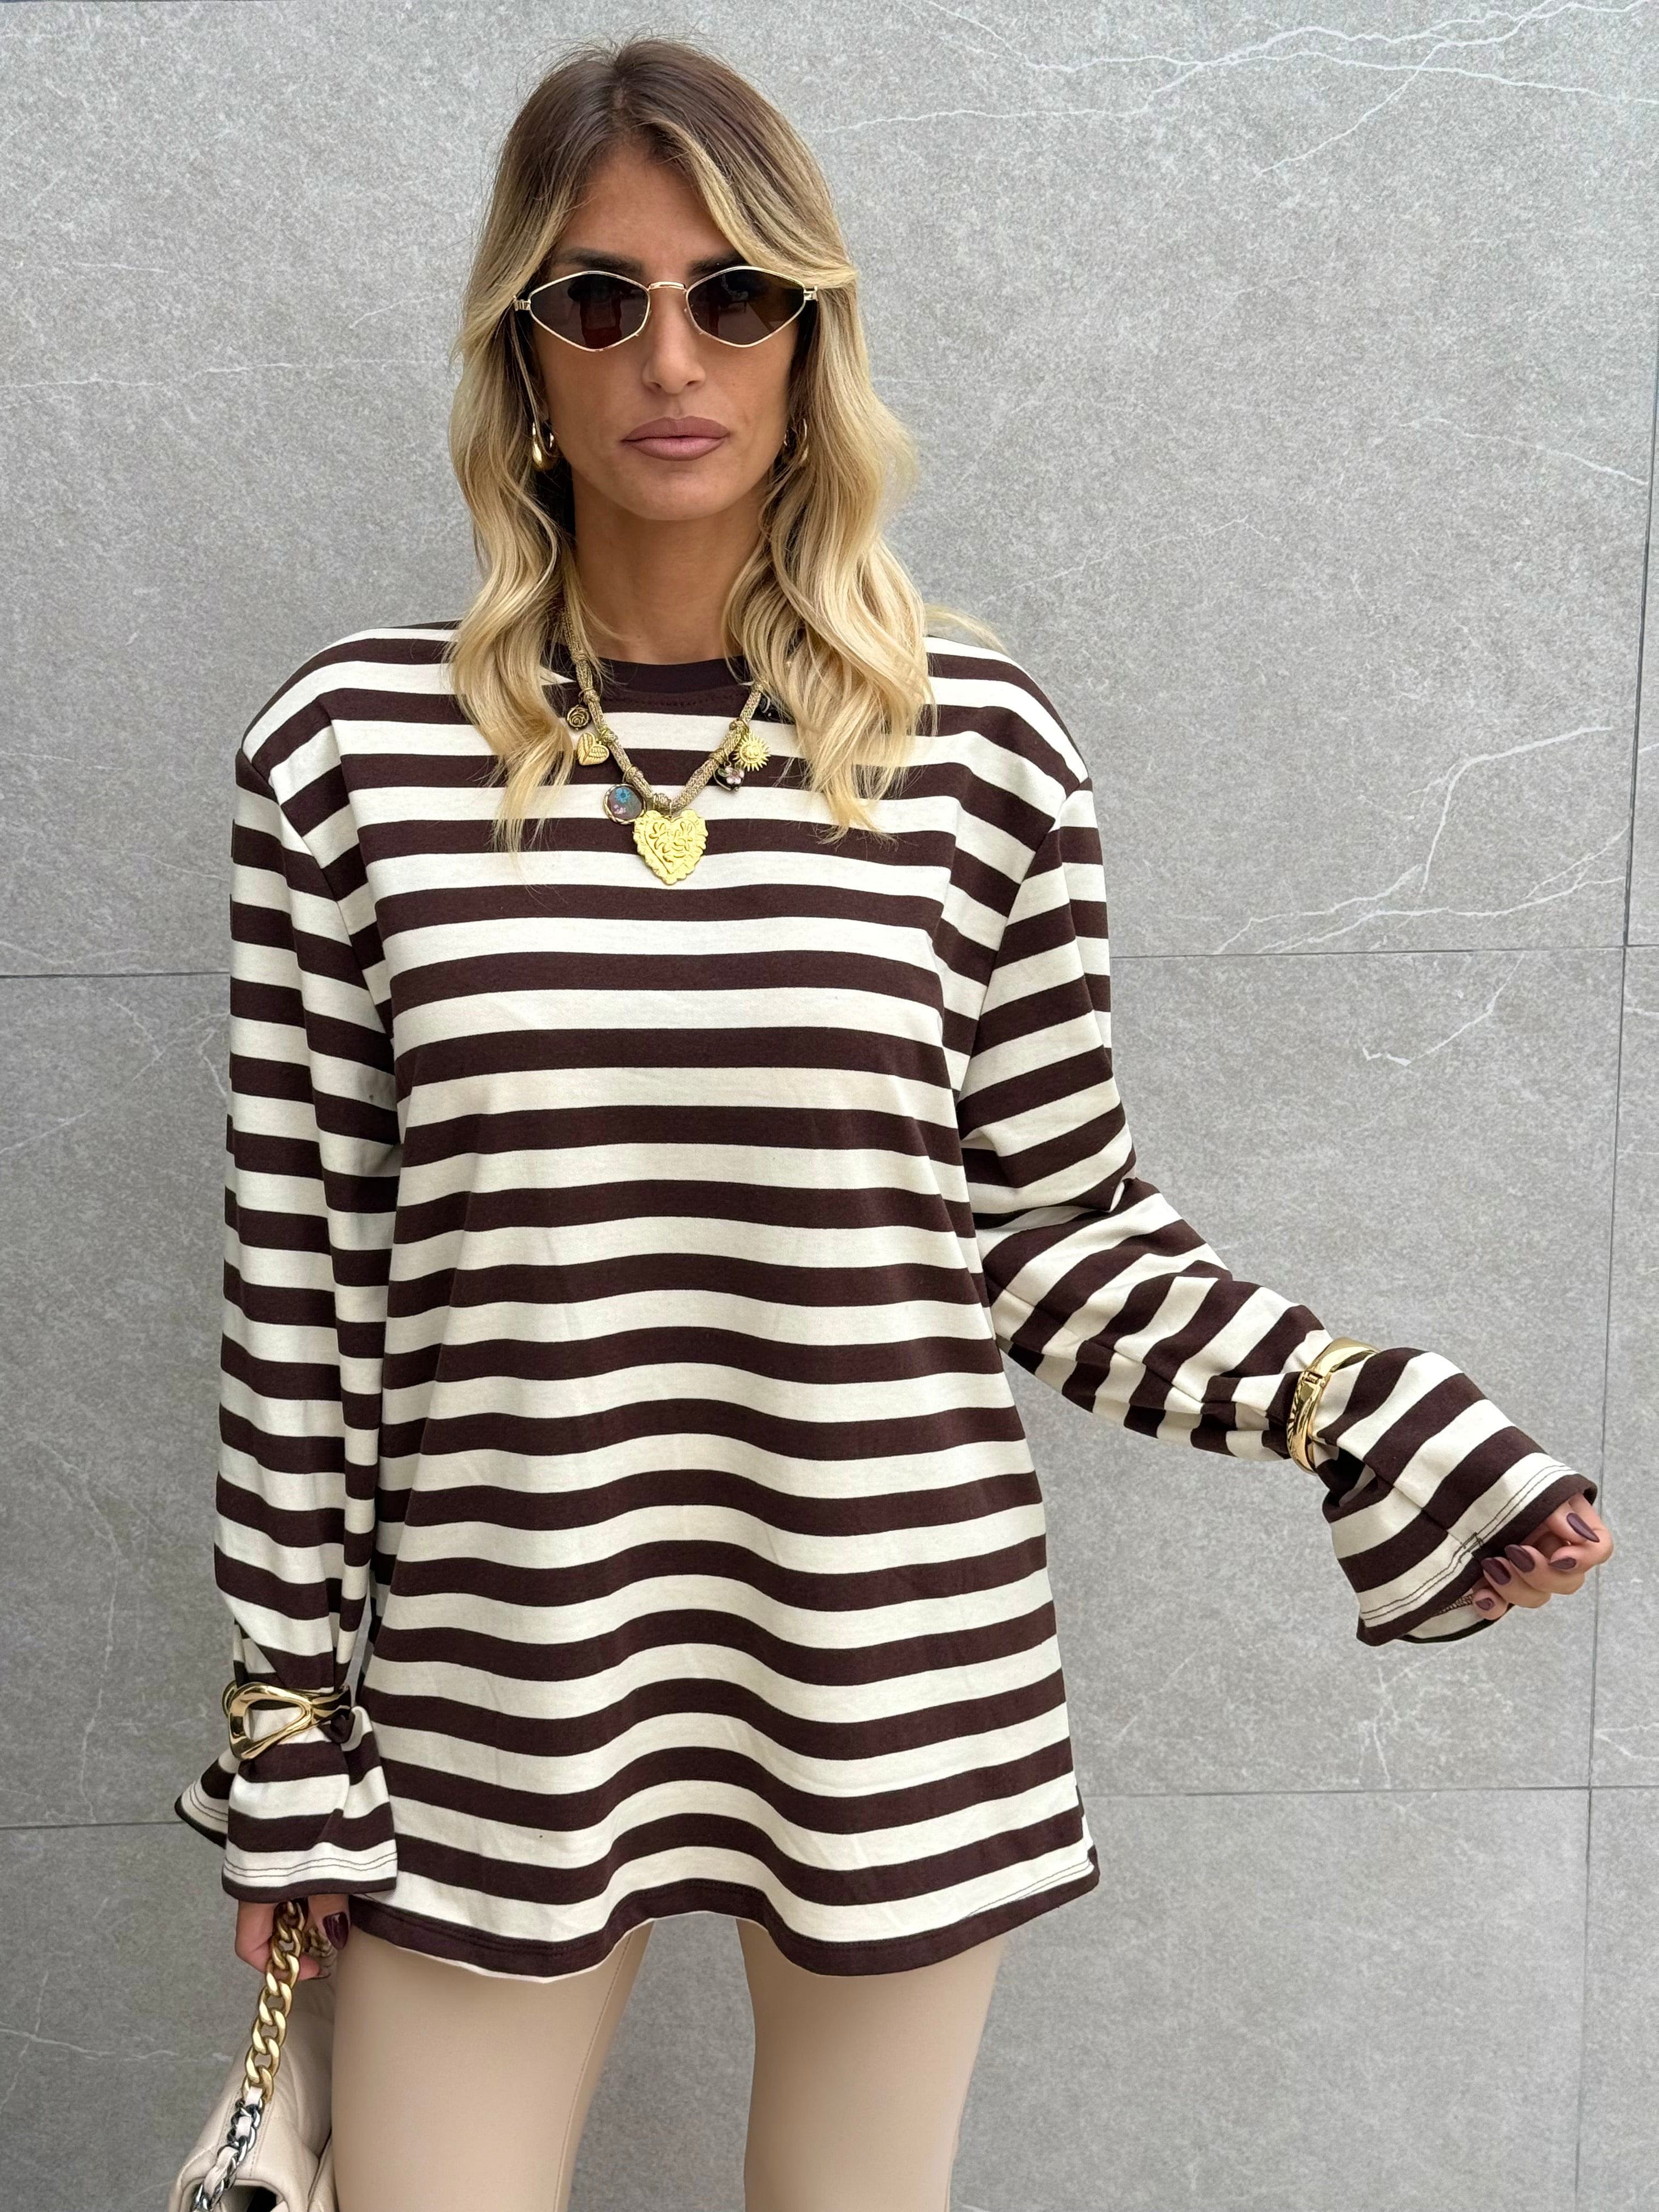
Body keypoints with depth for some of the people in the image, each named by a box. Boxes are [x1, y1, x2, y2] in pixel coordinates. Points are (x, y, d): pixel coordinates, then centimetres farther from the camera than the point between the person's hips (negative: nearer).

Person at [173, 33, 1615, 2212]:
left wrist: (1364, 1419, -11)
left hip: (903, 1689, 1)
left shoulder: (975, 744, -4)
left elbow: (1062, 1221, 2)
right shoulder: (351, 750, -4)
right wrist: (283, 1735, 3)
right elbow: (298, 1275, 0)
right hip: (494, 1694, 0)